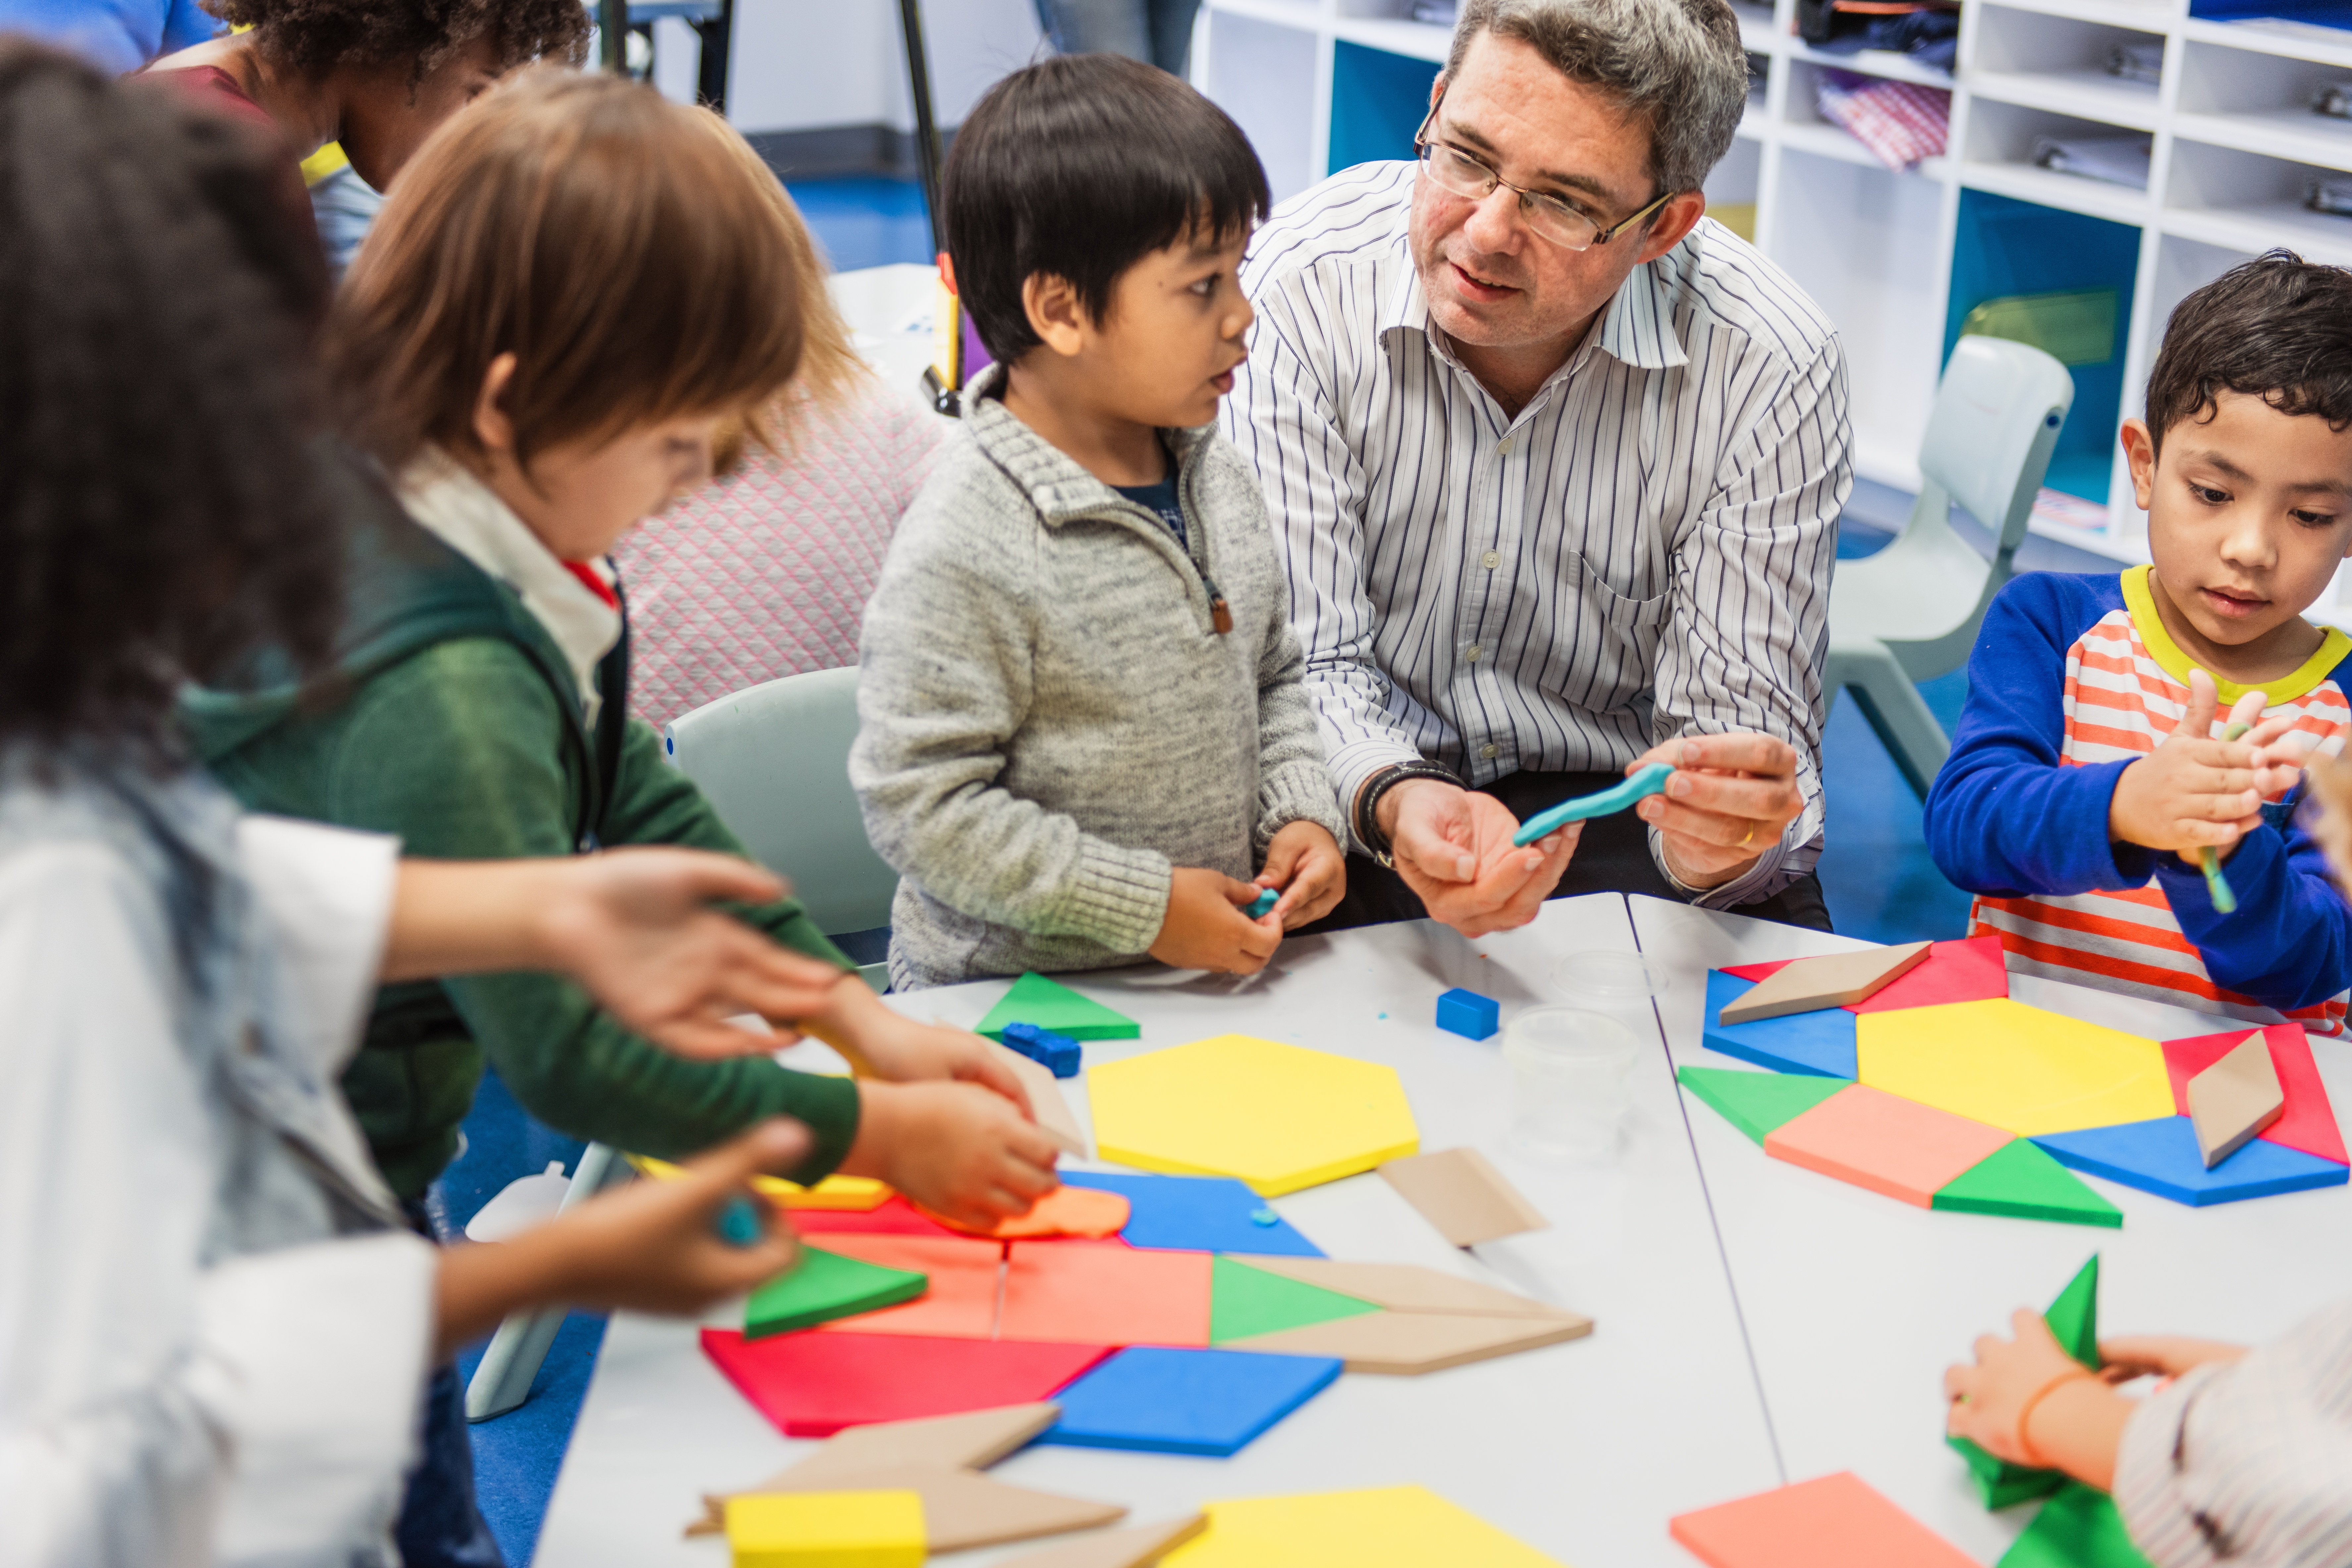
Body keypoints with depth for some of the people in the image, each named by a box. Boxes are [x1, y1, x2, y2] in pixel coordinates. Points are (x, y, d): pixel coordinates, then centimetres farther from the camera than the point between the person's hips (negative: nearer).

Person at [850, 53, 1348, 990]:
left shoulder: (1216, 479, 8)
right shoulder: (964, 555, -18)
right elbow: (921, 805, -18)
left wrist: (1302, 814, 4)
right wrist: (1142, 906, -16)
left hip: (1219, 965, 6)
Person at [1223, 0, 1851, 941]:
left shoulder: (1771, 373, -16)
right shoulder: (1296, 294, -18)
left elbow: (1742, 720, -14)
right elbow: (1300, 665, -17)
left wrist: (1718, 842, -39)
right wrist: (1391, 803, -40)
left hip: (1613, 796, 1)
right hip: (1355, 816, -1)